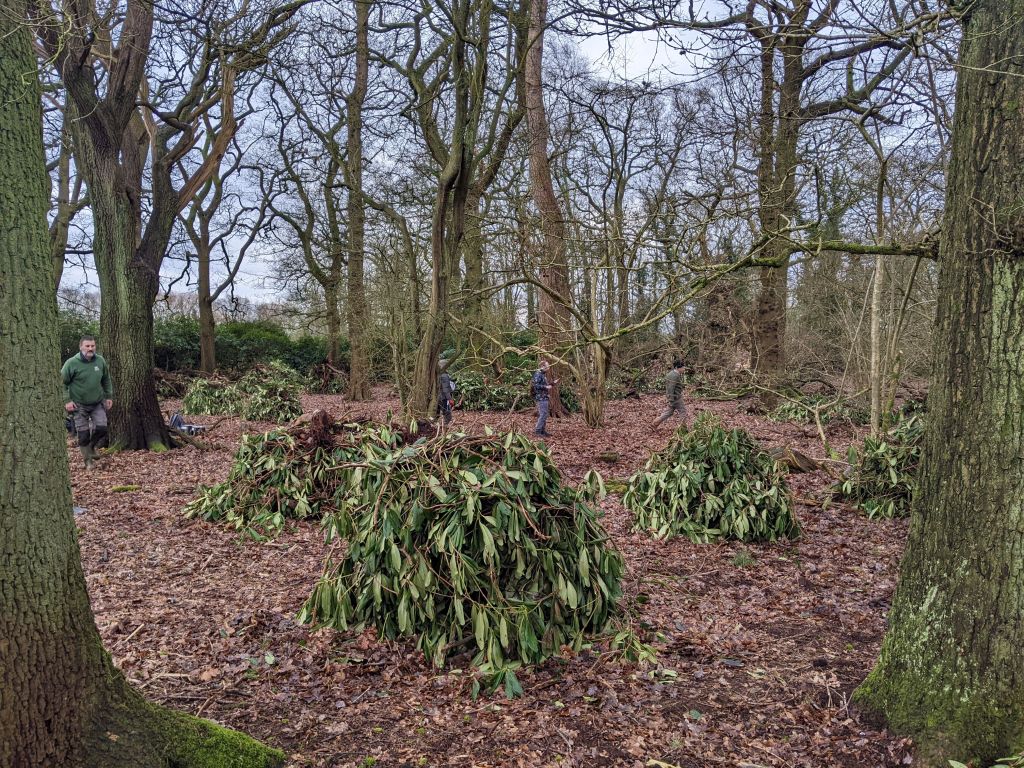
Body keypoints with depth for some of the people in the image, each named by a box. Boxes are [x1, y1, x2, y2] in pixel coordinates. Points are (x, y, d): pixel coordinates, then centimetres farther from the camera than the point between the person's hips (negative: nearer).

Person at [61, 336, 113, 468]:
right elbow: (62, 383, -6)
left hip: (98, 404, 3)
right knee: (83, 434, 1)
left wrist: (109, 396, 12)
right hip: (79, 405, -3)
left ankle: (92, 446, 23)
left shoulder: (101, 362, -1)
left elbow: (106, 380, 14)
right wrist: (66, 401, -12)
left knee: (102, 428, -9)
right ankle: (88, 461, 17)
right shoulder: (72, 363, -13)